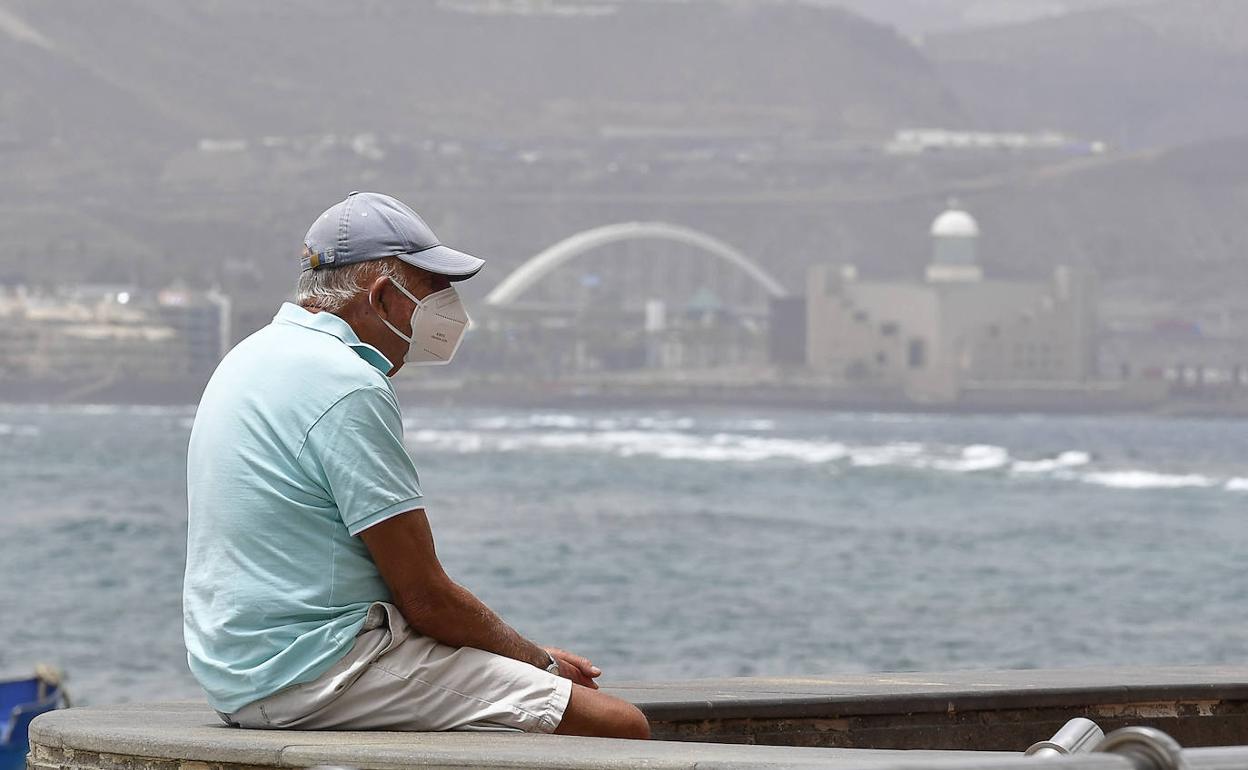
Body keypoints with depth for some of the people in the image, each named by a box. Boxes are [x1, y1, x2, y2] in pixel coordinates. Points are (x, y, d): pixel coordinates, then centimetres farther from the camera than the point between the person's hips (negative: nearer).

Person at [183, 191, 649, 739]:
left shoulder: (252, 357, 16)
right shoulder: (350, 389, -16)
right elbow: (425, 598, -16)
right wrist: (539, 659, 1)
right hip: (319, 668, -11)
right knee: (621, 726, -14)